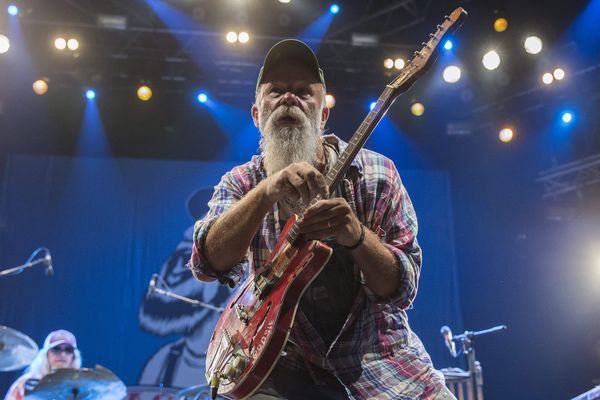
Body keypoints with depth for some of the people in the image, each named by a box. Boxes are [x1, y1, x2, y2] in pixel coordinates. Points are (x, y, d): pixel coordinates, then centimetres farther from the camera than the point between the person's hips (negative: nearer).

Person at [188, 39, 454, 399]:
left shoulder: (375, 173, -5)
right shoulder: (241, 182, -1)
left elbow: (403, 288, -8)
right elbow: (208, 264, -18)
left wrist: (356, 235, -26)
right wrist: (267, 191, -33)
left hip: (376, 358, 0)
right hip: (288, 366, 0)